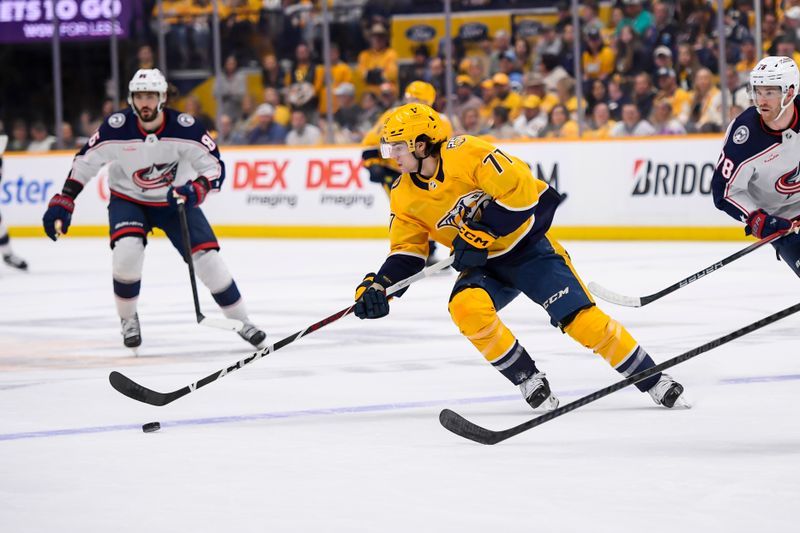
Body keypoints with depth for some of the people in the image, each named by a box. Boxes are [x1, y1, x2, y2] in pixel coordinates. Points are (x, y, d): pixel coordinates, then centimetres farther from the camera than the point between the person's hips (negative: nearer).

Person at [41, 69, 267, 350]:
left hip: (174, 200, 0)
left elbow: (215, 167, -20)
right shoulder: (116, 127, -22)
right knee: (127, 251, -27)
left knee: (206, 256, -11)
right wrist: (62, 203, -15)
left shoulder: (184, 127, -23)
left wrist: (196, 190, -39)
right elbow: (85, 162, -11)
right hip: (128, 200, 0)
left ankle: (242, 323, 5)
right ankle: (128, 319, -2)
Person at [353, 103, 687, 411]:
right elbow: (406, 252, 2)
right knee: (466, 309, -27)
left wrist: (480, 234, -26)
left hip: (528, 247, -5)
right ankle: (529, 380, -11)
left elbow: (520, 190, -25)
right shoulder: (405, 196, -3)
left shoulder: (465, 153, -21)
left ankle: (652, 380, -3)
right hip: (483, 264, 5)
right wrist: (378, 285, -15)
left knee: (579, 318, -16)